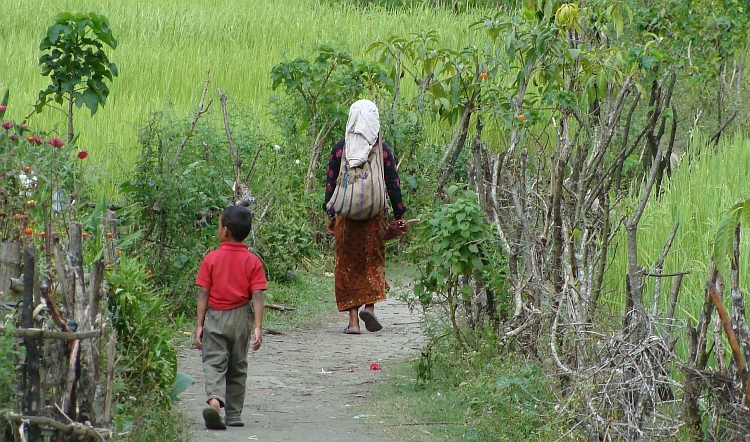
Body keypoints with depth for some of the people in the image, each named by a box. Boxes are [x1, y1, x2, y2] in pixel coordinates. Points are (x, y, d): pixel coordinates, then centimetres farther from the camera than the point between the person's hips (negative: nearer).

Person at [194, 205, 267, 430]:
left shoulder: (211, 259, -6)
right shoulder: (253, 262, -3)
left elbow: (203, 294, -6)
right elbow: (257, 296, -9)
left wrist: (199, 325, -3)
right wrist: (258, 327, -9)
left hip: (215, 318, -2)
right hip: (241, 318, 2)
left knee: (214, 363, -3)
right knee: (237, 368, 14)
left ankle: (214, 400, -31)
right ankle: (233, 415, 18)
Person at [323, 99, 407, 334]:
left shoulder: (340, 148, 0)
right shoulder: (382, 149, -2)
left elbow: (330, 183, 2)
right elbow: (393, 185, -1)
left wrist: (330, 214, 11)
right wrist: (399, 216, 7)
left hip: (346, 216, 0)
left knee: (348, 264, 5)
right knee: (374, 261, 14)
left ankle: (353, 320, 1)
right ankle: (370, 304, -7)